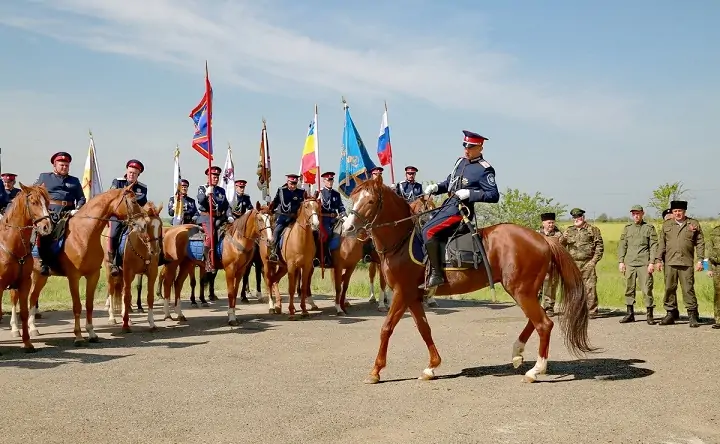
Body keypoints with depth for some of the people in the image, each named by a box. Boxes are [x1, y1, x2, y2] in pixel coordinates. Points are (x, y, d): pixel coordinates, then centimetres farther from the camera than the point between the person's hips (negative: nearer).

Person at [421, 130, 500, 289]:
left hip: (460, 210, -9)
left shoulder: (484, 170, -9)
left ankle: (436, 274, -20)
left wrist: (470, 193, -22)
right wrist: (436, 187, 6)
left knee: (428, 231, -24)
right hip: (447, 206, 9)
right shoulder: (461, 161, 14)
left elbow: (494, 196, -13)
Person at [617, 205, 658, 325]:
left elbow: (654, 246, -1)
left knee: (647, 289, -6)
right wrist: (621, 261, 4)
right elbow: (622, 246, 13)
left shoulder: (649, 228, 4)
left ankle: (649, 315, 1)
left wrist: (652, 263, -9)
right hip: (629, 263, 3)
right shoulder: (627, 228, 14)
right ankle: (630, 314, 14)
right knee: (629, 289, 5)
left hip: (644, 264, -3)